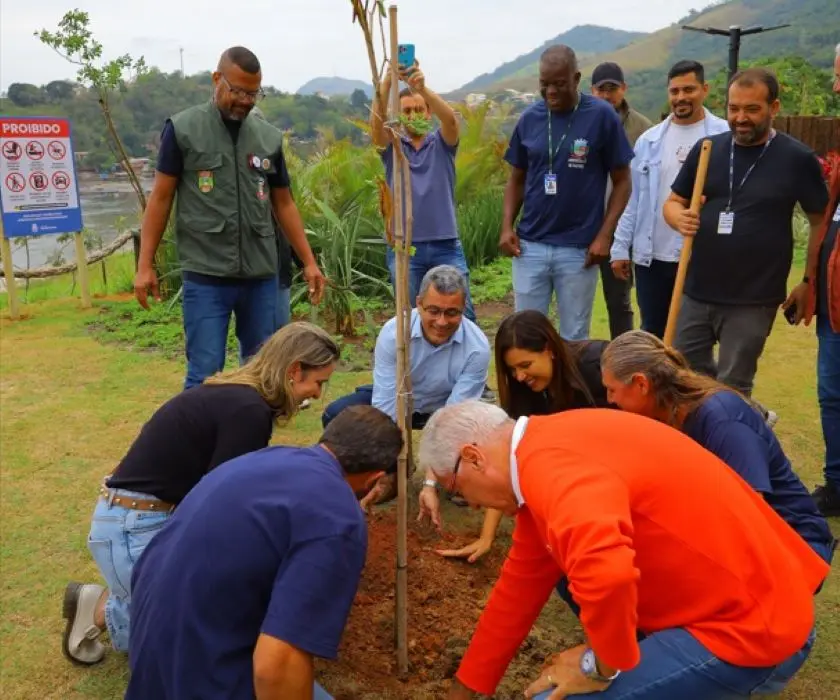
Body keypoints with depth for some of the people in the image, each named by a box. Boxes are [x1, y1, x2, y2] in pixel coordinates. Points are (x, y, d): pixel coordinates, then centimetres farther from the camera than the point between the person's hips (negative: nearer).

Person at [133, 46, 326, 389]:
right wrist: (145, 265, -2)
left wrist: (309, 262, 9)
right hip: (205, 276, -3)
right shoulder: (183, 129, 0)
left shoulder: (270, 137, 9)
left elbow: (284, 204, 14)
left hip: (261, 275, 4)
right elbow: (161, 198, 2)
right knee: (205, 373, -2)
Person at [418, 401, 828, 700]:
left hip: (752, 631, -9)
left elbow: (606, 574, -41)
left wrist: (601, 667, -19)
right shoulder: (546, 454, 8)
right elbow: (520, 587, 15)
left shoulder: (552, 464, -23)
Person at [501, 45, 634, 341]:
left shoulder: (602, 116, -5)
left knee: (573, 337, 9)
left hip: (578, 249, -3)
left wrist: (604, 235, -10)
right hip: (530, 245, 3)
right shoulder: (530, 118, 4)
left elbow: (621, 181, -1)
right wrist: (507, 226, -1)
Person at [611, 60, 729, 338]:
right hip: (651, 257, 3)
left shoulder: (726, 136, -4)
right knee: (652, 335, 14)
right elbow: (633, 198, 8)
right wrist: (620, 247, 5)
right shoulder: (649, 140, 7)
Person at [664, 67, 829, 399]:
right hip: (696, 292, 4)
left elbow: (822, 223, 1)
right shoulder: (706, 149, 3)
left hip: (753, 300, -4)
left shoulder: (798, 158, -6)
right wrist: (679, 218, -14)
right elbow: (672, 202, 10)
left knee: (731, 389, 5)